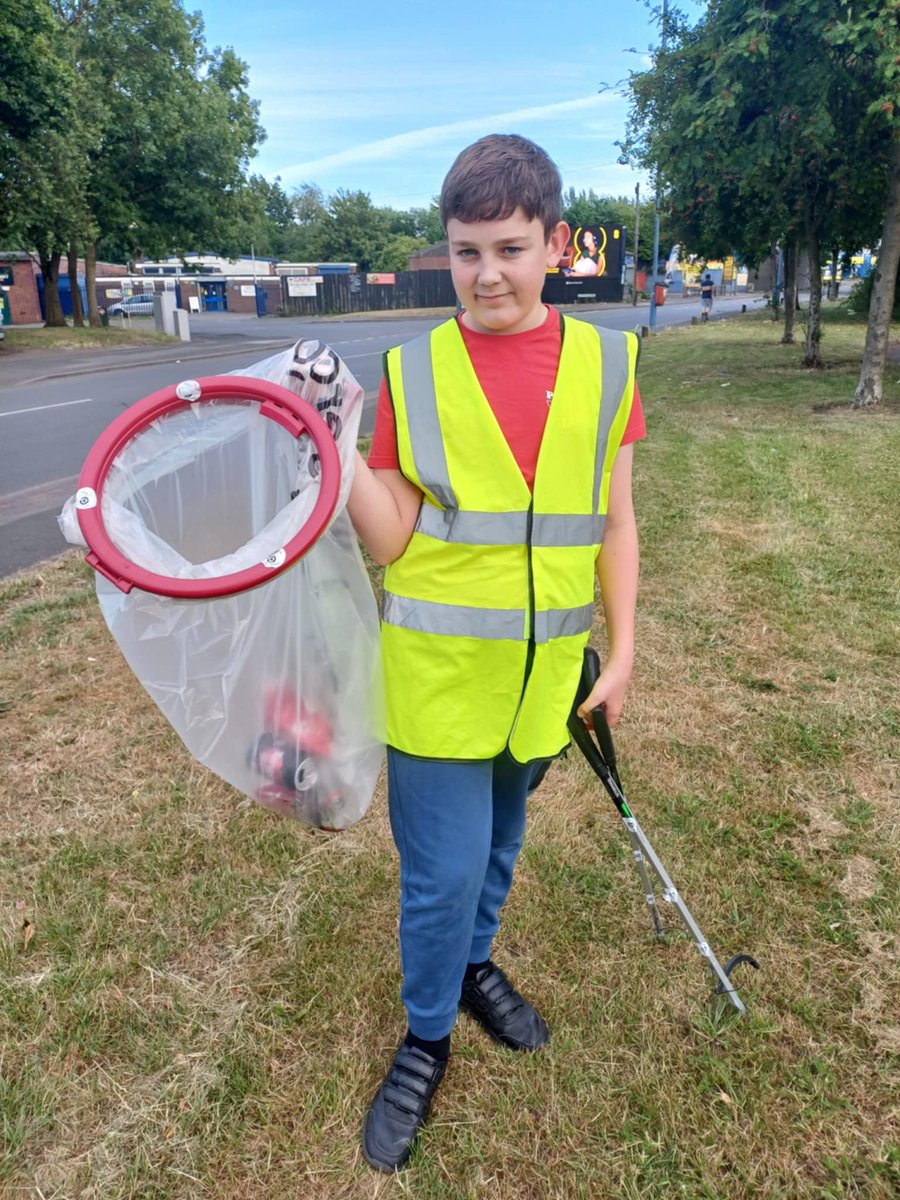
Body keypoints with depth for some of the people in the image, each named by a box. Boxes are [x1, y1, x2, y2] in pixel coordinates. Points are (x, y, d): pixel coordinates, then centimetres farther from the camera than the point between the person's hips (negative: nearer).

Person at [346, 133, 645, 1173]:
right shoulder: (413, 371, -6)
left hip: (544, 672, 3)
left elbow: (614, 523, 4)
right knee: (441, 871, 5)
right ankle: (426, 1038, 33)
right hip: (439, 673, -2)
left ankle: (472, 964, 51)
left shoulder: (605, 363, -2)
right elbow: (390, 541, -7)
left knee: (498, 843, 22)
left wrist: (621, 647, 3)